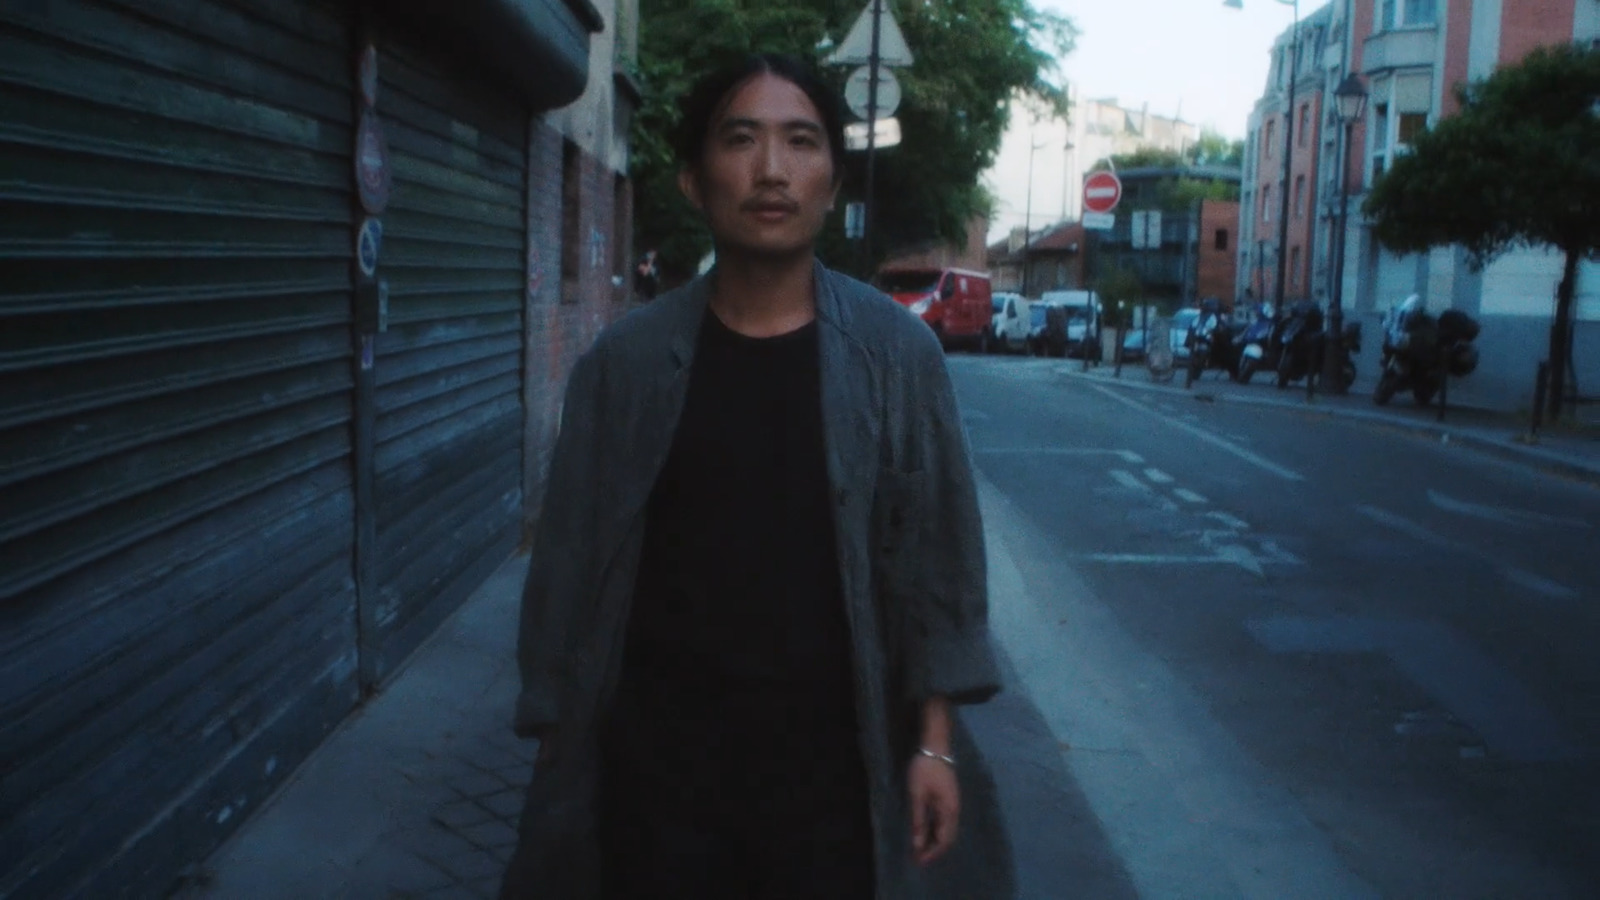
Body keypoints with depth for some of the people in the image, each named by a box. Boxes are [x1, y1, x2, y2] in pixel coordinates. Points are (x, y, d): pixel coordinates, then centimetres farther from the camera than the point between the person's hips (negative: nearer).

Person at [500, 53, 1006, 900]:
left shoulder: (897, 352, -3)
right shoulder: (626, 360, -3)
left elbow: (936, 555, 0)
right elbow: (572, 562, 2)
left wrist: (936, 741, -2)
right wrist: (559, 746, 3)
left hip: (830, 760, 0)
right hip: (658, 758, 0)